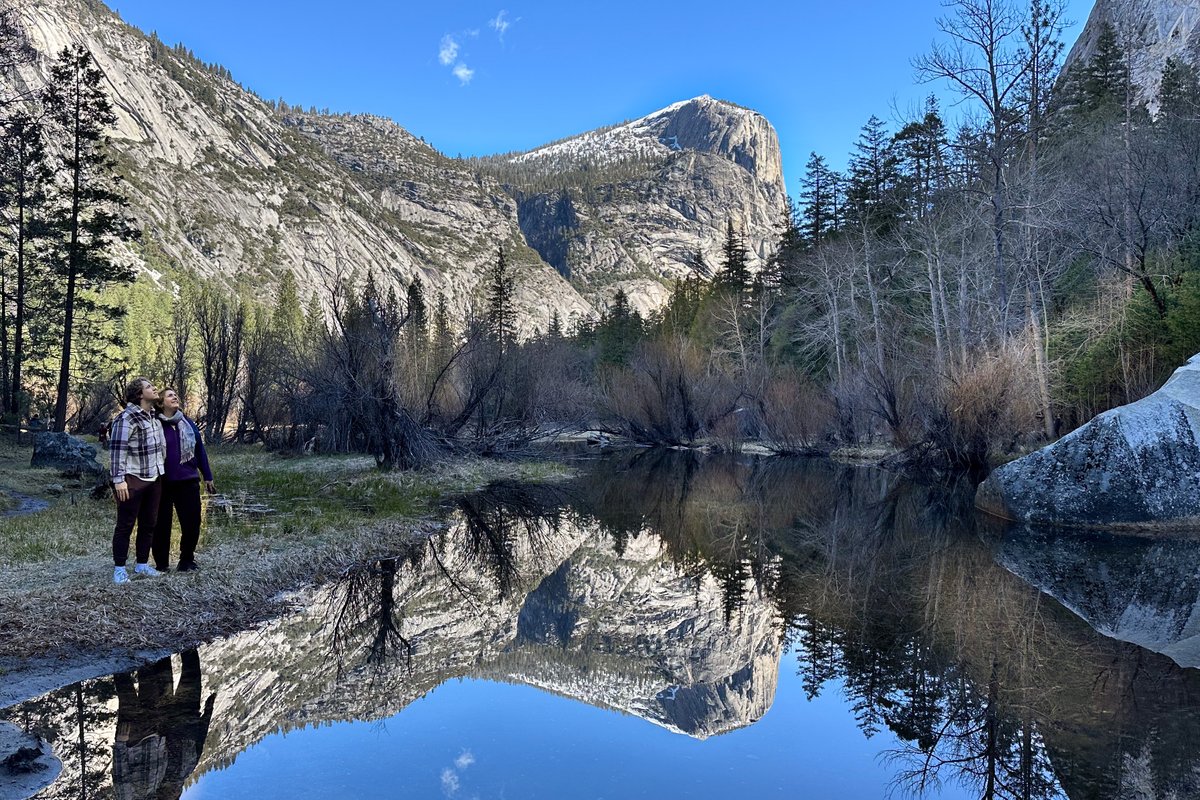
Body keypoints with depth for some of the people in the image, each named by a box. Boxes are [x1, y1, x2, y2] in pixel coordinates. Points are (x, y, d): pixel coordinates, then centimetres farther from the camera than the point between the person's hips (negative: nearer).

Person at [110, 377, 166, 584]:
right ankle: (119, 568, 9)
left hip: (154, 479, 8)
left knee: (149, 524, 13)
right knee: (125, 525, 1)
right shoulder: (126, 418, -14)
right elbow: (117, 449, -18)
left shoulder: (155, 416, 12)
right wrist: (119, 479, -22)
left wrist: (161, 469, 23)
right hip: (133, 480, -8)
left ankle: (142, 564, 24)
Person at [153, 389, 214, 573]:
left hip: (188, 481, 3)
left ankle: (187, 560, 19)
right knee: (162, 524, 6)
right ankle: (161, 563, 19)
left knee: (192, 523, 2)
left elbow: (200, 450, 11)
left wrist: (208, 477, 11)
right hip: (163, 483, -2)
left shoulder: (188, 423, 8)